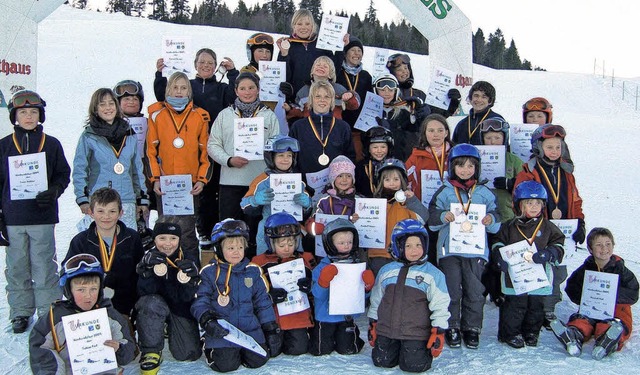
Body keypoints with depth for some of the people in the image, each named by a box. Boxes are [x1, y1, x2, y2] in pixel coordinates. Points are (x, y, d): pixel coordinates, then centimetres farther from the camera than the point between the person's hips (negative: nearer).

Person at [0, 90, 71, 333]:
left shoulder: (52, 145, 3)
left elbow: (63, 174, 7)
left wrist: (53, 192, -14)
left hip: (43, 216, -1)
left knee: (44, 265, 4)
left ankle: (48, 311, 15)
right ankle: (21, 312, 22)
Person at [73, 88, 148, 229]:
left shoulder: (130, 135, 12)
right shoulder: (89, 136, 2)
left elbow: (138, 169, 17)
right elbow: (79, 170, 1)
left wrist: (142, 199, 14)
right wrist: (82, 199, -8)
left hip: (127, 200, 3)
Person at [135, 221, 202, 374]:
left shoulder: (187, 260, -9)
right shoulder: (148, 258, -10)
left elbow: (186, 297, -15)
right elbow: (144, 292, -21)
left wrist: (190, 277, -34)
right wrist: (150, 269, -38)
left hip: (181, 309, 1)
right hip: (155, 308, -1)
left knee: (190, 354, -11)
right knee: (152, 303, -36)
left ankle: (169, 330, 23)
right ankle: (150, 351, -15)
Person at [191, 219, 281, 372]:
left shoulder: (253, 271, 8)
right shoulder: (209, 272, -2)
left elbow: (263, 302, 12)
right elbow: (200, 300, -3)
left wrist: (271, 329, 9)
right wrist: (206, 319, -21)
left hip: (250, 328, 3)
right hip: (221, 330, -3)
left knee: (258, 360, -10)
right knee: (226, 364, -16)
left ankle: (242, 349, 22)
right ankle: (208, 347, 16)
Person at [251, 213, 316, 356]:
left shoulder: (306, 260, 5)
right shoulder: (260, 262, -1)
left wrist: (310, 286, -12)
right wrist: (269, 296, -19)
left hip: (298, 316, 1)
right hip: (272, 317, -1)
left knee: (298, 349, -3)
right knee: (271, 351, -6)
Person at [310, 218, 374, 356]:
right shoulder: (322, 267, -8)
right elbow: (318, 295, -15)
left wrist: (368, 284, -16)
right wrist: (324, 281, -31)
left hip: (348, 317, 2)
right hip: (326, 317, -1)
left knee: (347, 349, -1)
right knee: (322, 350, 3)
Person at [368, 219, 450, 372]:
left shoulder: (433, 273, -4)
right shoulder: (386, 271, 6)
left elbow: (440, 305, -2)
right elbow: (376, 299, 15)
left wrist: (438, 332, -6)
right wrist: (373, 325, 15)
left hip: (416, 333, -3)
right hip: (386, 330, 3)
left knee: (413, 365, -11)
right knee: (382, 362, 0)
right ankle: (396, 347, 30)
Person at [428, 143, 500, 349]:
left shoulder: (484, 193, 10)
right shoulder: (444, 192, 6)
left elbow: (496, 225, 13)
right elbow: (430, 220, 5)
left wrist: (491, 219, -10)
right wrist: (442, 217, -16)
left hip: (476, 250, 1)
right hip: (449, 249, -1)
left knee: (474, 291, 3)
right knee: (451, 291, 1)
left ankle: (472, 328, 16)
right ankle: (451, 327, 14)